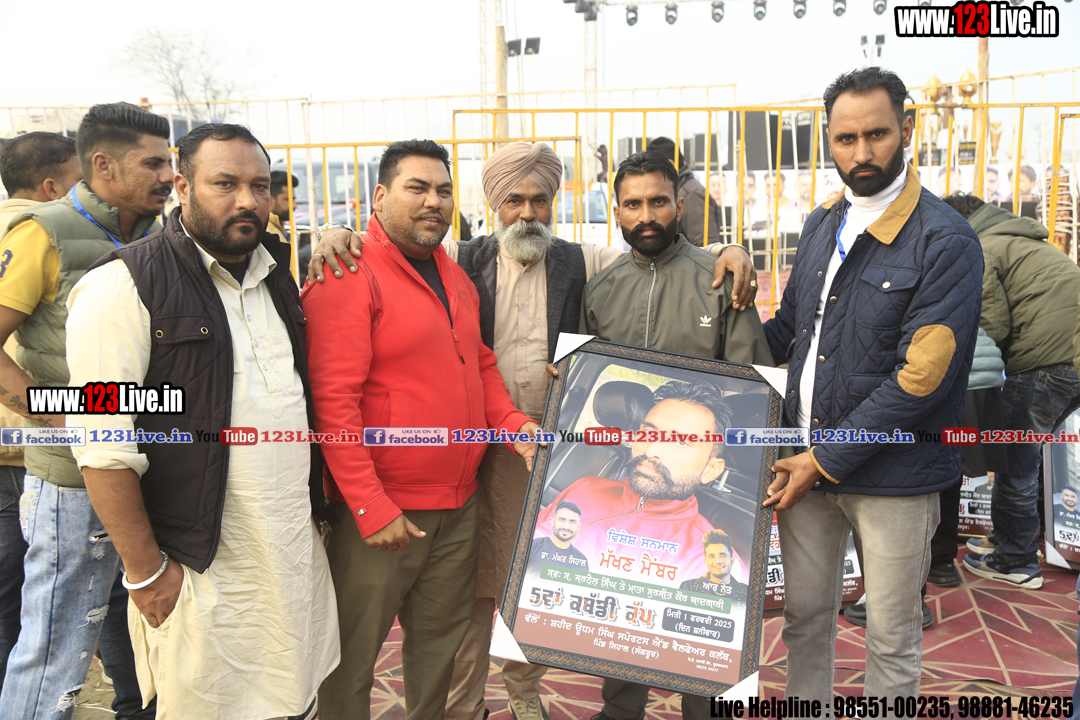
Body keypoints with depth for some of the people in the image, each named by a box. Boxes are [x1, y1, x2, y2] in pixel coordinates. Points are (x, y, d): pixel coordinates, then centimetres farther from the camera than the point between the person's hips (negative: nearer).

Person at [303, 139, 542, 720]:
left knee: (441, 641, 20)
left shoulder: (455, 278, 12)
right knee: (352, 656, 8)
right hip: (380, 510, -7)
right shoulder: (349, 276, -13)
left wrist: (510, 422, 3)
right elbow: (333, 402, -19)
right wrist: (372, 509, -20)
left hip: (459, 506, 7)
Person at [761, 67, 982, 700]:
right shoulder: (822, 226, 9)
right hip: (809, 461, 6)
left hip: (892, 474, -6)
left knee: (892, 636, 11)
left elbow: (919, 380, -19)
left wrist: (827, 462, -16)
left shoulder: (945, 241, -14)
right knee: (805, 615, 18)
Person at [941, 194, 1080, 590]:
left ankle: (1015, 563, 13)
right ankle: (1009, 539, 32)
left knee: (1016, 461, 3)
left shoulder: (979, 251, -3)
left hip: (1045, 362, -9)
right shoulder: (1022, 241, 27)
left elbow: (993, 327, -11)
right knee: (1025, 455, 20)